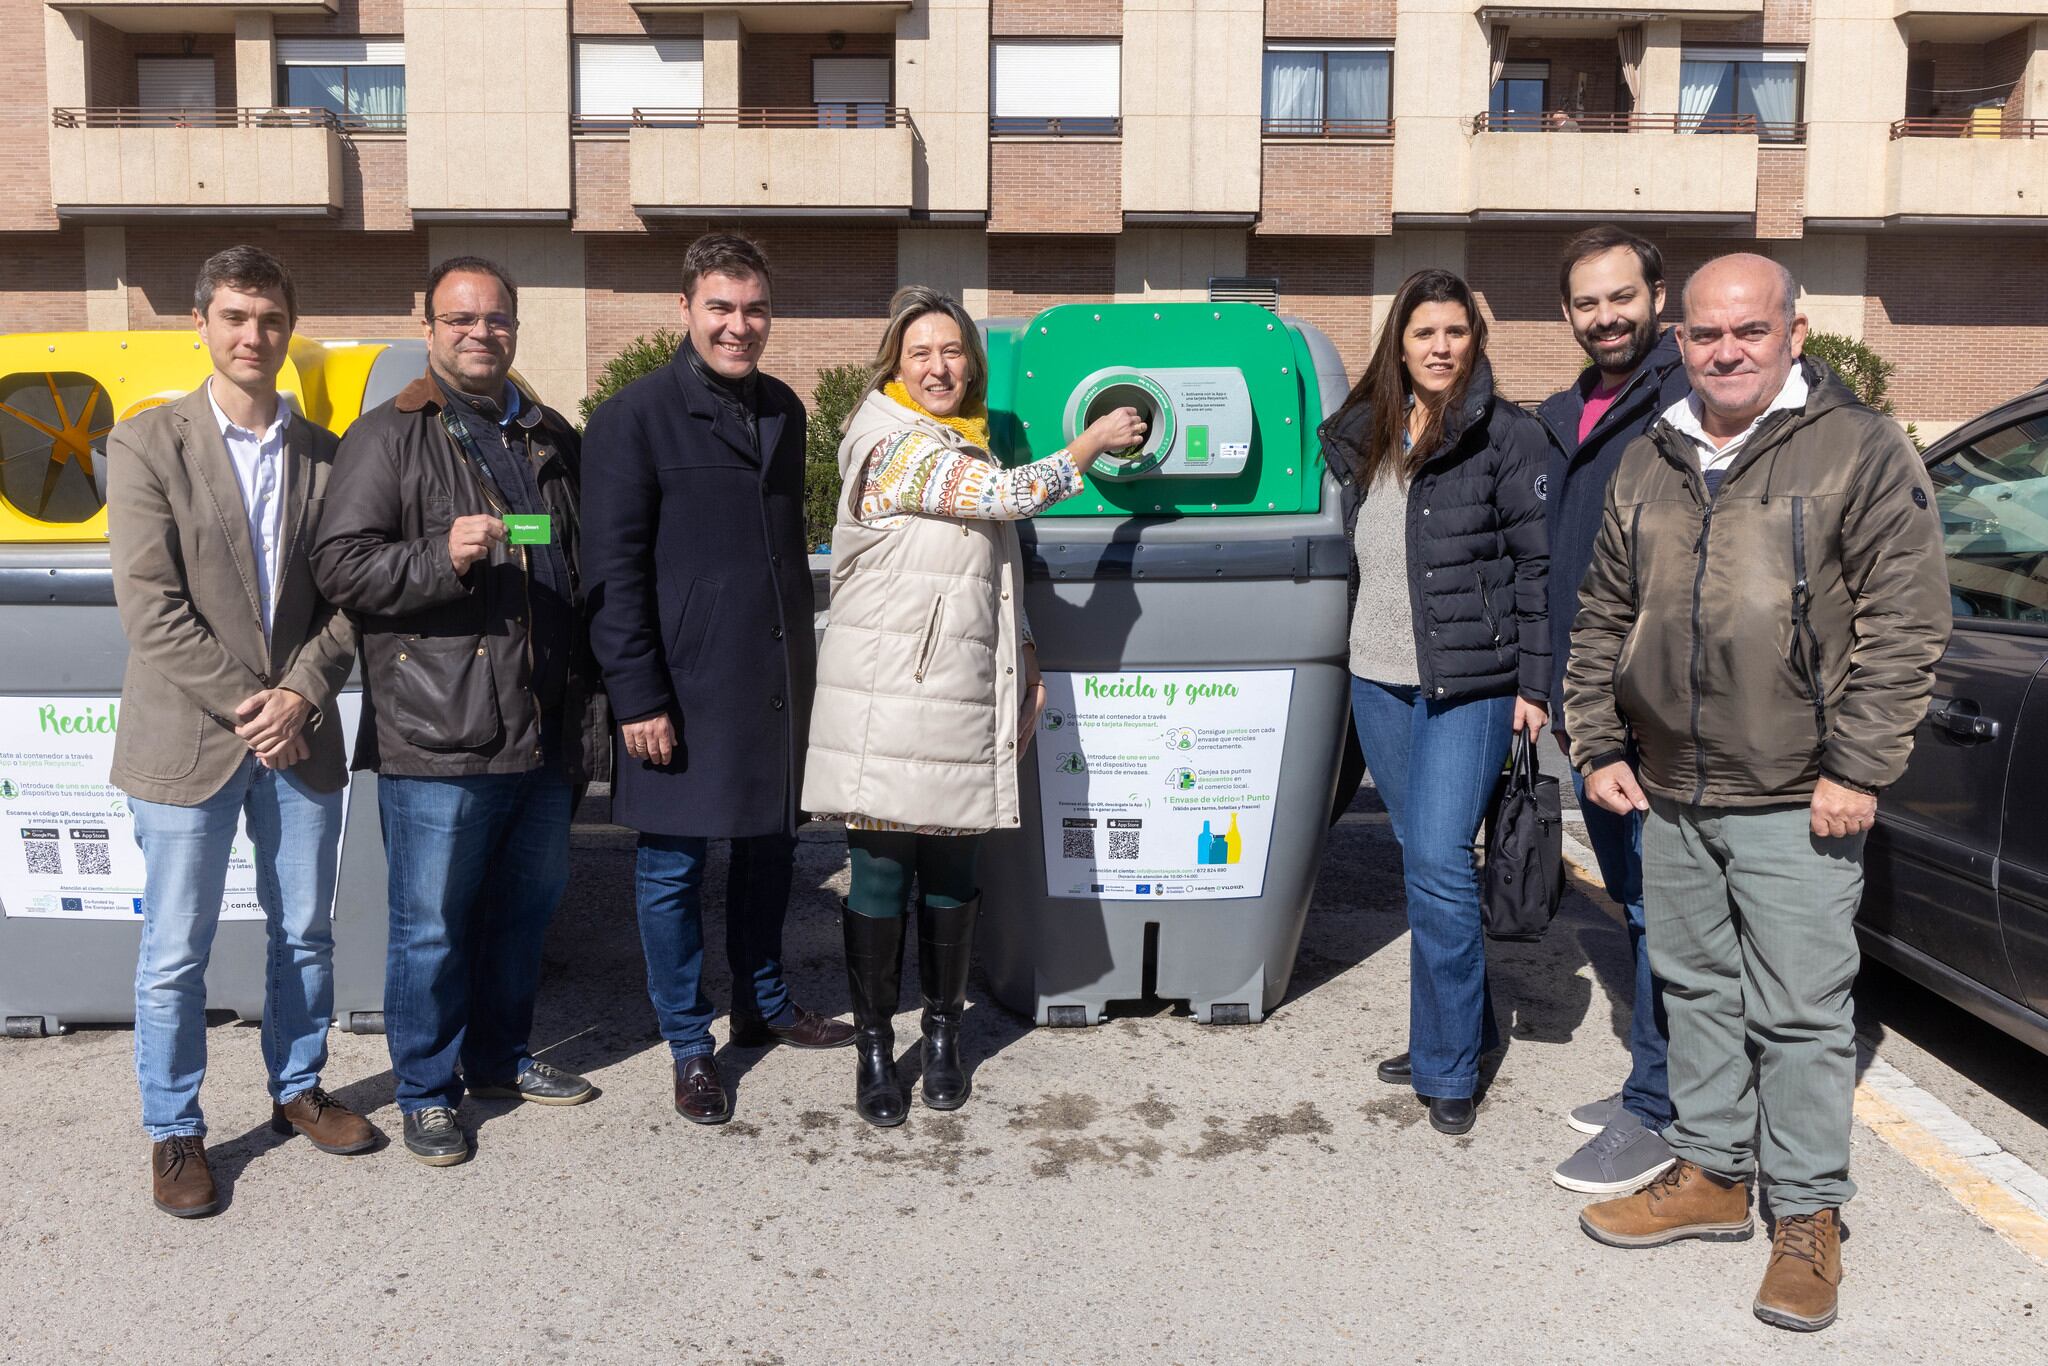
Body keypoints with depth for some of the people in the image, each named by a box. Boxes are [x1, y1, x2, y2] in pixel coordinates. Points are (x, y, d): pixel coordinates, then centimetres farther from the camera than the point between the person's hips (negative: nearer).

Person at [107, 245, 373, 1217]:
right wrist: (244, 704, -14)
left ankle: (298, 1090, 33)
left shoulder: (324, 455, 6)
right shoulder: (147, 444, -3)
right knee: (175, 952, 6)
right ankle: (173, 1132, 23)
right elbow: (151, 607, -10)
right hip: (188, 738, -3)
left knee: (305, 932, 14)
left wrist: (299, 695, -10)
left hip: (299, 735, 3)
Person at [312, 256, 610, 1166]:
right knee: (432, 924, 2)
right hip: (438, 739, -6)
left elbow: (586, 572, 23)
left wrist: (591, 702, 17)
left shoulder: (552, 440, 16)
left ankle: (499, 1057, 35)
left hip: (546, 732, 6)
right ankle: (426, 1091, 19)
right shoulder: (390, 436, -2)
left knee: (525, 907, 17)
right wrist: (443, 555, -24)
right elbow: (339, 565, -9)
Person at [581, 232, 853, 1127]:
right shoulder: (635, 418, -9)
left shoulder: (783, 409, 11)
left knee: (769, 847, 17)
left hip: (776, 682, 6)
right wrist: (638, 698, -15)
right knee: (674, 868, 5)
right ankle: (689, 1048, 21)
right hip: (685, 691, -6)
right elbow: (614, 572, -11)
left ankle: (763, 1005, 36)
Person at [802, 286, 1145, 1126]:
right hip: (887, 700, -6)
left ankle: (942, 1035, 25)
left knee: (951, 872, 10)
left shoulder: (970, 451, 17)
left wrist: (1025, 669, 15)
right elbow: (1013, 493, -15)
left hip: (963, 698, 6)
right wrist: (1096, 441, -1)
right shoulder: (894, 444, -9)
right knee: (881, 871, 1)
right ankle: (873, 1048, 14)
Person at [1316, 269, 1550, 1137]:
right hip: (1378, 682, 6)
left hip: (1469, 683, -6)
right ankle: (1460, 1030, 28)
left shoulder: (1506, 435, -4)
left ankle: (1448, 1066, 3)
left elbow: (1536, 564, -6)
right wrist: (1364, 650, 14)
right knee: (1420, 858, 13)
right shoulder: (1367, 434, 12)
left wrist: (1534, 683, -10)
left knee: (1439, 862, -11)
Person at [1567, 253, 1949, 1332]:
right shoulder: (1647, 464, 11)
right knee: (1695, 990, 15)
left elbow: (1906, 623, -9)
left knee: (1801, 1012, 1)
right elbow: (1603, 616, 16)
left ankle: (1807, 1217, 17)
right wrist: (1598, 745, 10)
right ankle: (1711, 1173, 31)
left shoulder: (1860, 452, -5)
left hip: (1795, 801, -5)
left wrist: (1857, 769, -13)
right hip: (1669, 797, 6)